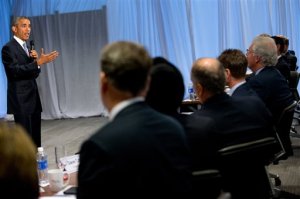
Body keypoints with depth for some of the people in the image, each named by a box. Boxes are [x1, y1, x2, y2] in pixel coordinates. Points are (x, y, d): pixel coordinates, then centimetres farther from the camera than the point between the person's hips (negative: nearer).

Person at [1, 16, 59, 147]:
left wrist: (35, 60, -4)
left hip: (33, 99, 8)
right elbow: (16, 71, -21)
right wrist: (39, 62, -26)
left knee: (35, 138, 8)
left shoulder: (26, 48, 18)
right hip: (21, 101, -8)